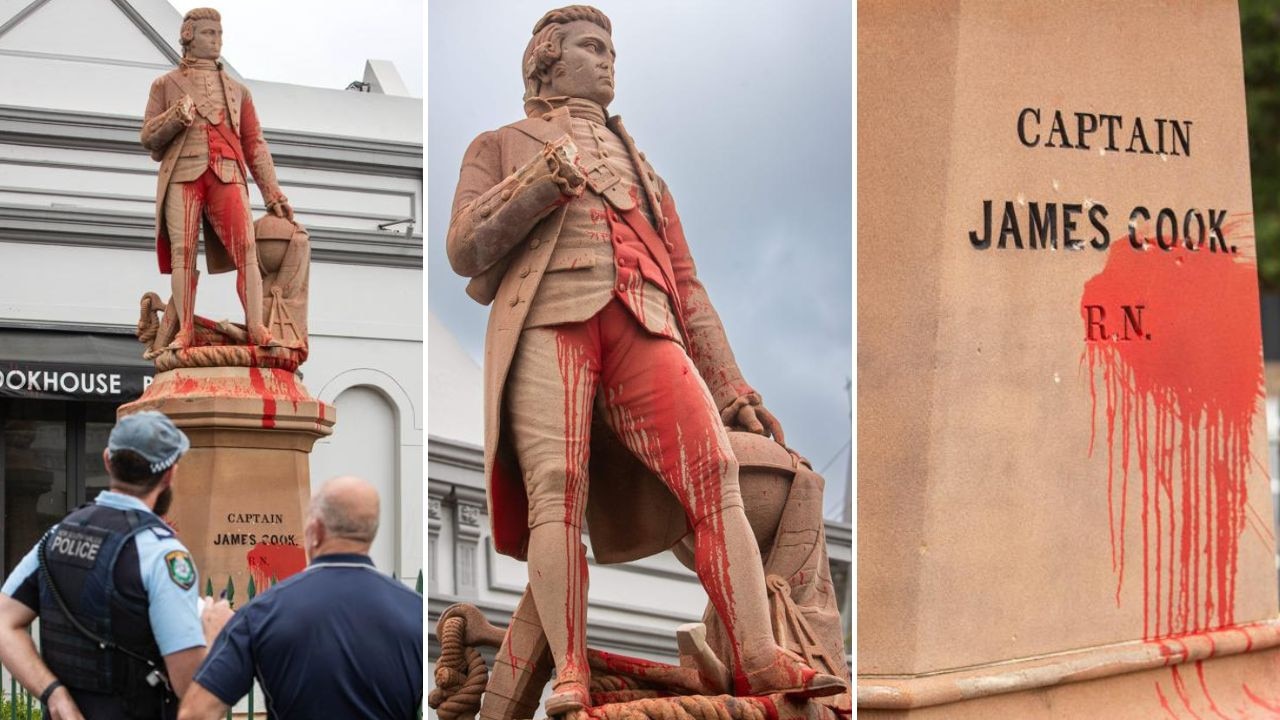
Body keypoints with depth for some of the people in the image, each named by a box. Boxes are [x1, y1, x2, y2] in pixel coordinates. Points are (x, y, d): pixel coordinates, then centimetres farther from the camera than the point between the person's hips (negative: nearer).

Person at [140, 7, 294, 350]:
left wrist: (274, 195, 12)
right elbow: (148, 137, 12)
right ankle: (185, 330, -11)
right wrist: (176, 116, -9)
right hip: (182, 174, -1)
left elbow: (254, 145, 20)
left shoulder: (238, 91, 24)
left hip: (227, 177, 1)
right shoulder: (166, 85, 19)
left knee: (246, 248, -16)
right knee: (183, 251, -10)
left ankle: (256, 327, -22)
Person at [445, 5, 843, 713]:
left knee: (715, 470, -18)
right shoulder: (501, 146, 25)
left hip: (643, 325, 3)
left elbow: (686, 283, 29)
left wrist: (733, 389, 20)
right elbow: (464, 250, 9)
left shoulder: (638, 165, 35)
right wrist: (538, 184, -7)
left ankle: (758, 659, -24)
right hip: (547, 321, -3)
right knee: (556, 485, -21)